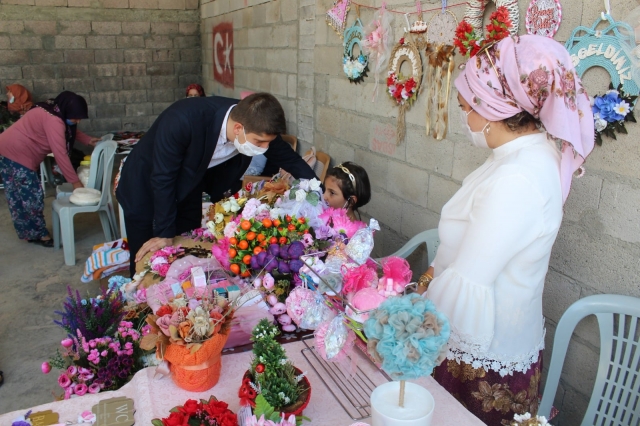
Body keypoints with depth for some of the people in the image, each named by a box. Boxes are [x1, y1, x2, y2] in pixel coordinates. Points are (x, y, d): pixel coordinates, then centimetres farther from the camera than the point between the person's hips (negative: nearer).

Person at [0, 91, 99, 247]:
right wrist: (75, 181, -22)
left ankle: (30, 233, 24)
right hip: (16, 154, -10)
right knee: (31, 196, -4)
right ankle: (39, 234, 6)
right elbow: (60, 154, -25)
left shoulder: (53, 112, 7)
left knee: (20, 195, 15)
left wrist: (88, 140, 10)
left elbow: (70, 130, 25)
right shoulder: (53, 120, -24)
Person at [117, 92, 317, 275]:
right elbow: (162, 179, -28)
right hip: (145, 186, -4)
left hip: (188, 188, 4)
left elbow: (290, 159, -7)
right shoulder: (182, 120, -38)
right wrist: (165, 234, -21)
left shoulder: (256, 126, -23)